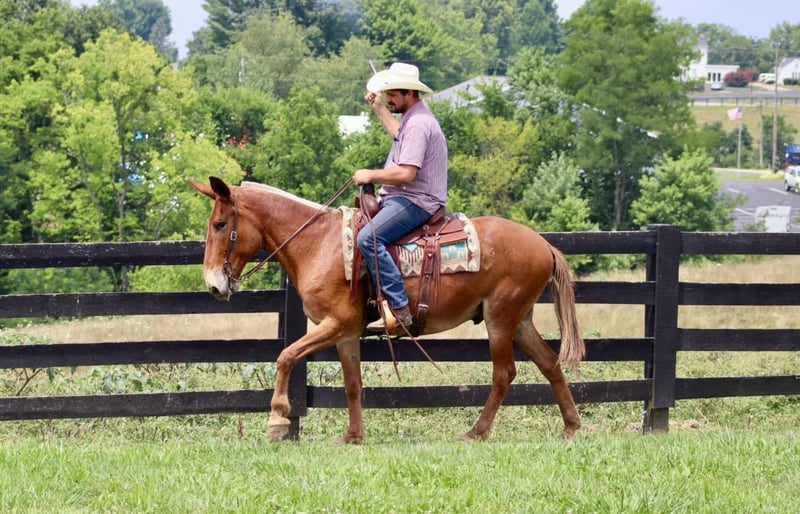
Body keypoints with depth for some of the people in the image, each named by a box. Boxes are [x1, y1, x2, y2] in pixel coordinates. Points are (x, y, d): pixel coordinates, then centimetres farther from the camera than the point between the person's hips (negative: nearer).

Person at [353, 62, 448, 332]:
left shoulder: (418, 124, -17)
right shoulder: (413, 118, 18)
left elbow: (406, 173, -27)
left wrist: (371, 175, -14)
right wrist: (378, 108, 41)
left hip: (415, 201, -12)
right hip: (401, 198, 12)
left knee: (368, 238, -31)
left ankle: (399, 309, -36)